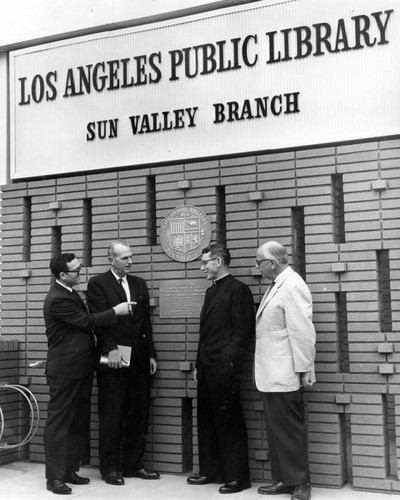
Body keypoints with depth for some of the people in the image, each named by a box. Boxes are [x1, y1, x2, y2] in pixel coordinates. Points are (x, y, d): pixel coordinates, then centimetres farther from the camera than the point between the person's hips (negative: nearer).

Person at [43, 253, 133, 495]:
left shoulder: (71, 293, 12)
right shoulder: (57, 299, -18)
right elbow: (87, 321, -18)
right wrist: (116, 311, -10)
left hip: (81, 368, 10)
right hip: (65, 370, -9)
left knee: (79, 421, 13)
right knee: (59, 421, -2)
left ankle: (70, 470, 22)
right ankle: (55, 477, 5)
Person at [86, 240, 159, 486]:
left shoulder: (140, 284, 15)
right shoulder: (98, 283, -1)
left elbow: (146, 322, 15)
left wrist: (151, 355, 10)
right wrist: (111, 349, -19)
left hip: (139, 360, 5)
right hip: (113, 359, -5)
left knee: (139, 414, 7)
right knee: (111, 415, 2)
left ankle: (133, 464, 18)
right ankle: (110, 467, 13)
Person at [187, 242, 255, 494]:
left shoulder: (238, 289, -7)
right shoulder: (211, 291, 19)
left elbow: (244, 331, -12)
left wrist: (230, 362, -16)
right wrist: (199, 363, 16)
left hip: (225, 368, -8)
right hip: (207, 367, 8)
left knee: (229, 422, -2)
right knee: (207, 420, 12)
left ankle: (238, 476, 6)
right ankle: (210, 471, 22)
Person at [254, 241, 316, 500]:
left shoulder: (293, 286, -15)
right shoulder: (277, 285, 15)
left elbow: (302, 331, -20)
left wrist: (304, 369, -19)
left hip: (285, 375, -9)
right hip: (270, 374, 9)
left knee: (289, 429, 0)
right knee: (276, 429, 14)